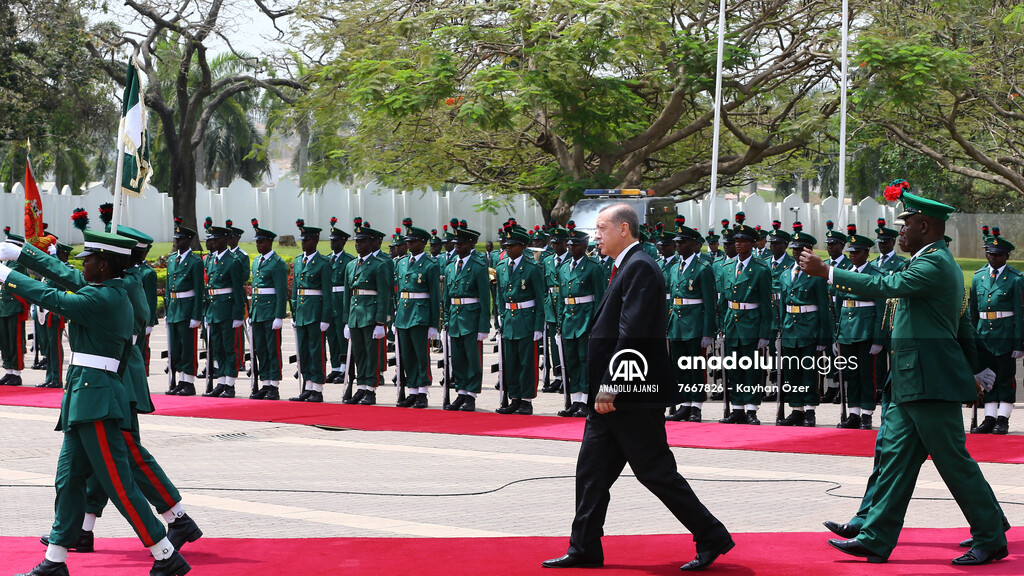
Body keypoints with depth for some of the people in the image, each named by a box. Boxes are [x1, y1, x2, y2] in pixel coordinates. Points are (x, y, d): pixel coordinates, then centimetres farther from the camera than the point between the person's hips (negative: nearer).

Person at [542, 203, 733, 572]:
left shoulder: (640, 267, -15)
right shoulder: (626, 267, 17)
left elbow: (632, 333, -22)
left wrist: (610, 386, -23)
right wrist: (603, 388, 17)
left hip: (633, 395, -10)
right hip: (613, 395, 10)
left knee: (655, 471, -4)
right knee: (592, 470, 9)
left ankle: (712, 537, 6)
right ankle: (584, 550, 15)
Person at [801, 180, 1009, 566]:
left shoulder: (934, 262, -15)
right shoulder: (938, 260, 19)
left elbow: (885, 287, -27)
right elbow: (959, 323, 24)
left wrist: (825, 272, -25)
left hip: (931, 384, -11)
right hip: (914, 385, 11)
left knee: (954, 461, -4)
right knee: (895, 454, 8)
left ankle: (991, 540, 6)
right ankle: (876, 540, 10)